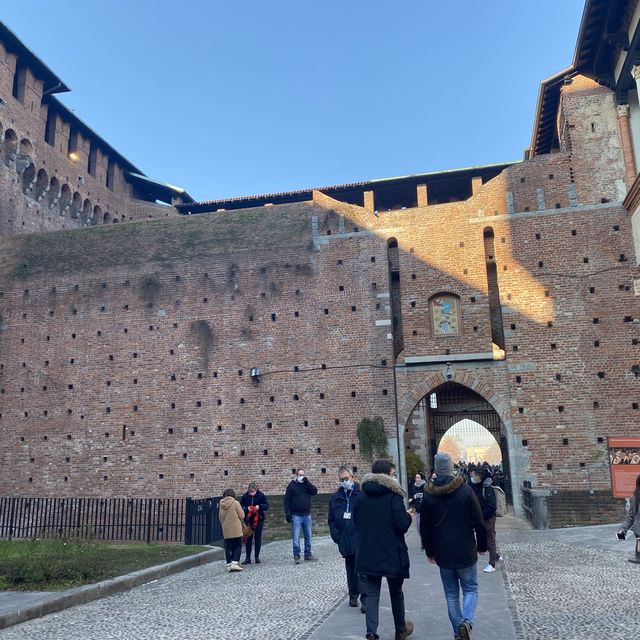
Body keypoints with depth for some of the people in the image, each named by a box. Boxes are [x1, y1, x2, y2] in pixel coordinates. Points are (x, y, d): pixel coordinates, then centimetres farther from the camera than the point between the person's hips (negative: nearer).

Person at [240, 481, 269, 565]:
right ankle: (247, 558, 10)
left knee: (258, 538, 7)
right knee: (248, 538, 3)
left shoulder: (261, 495, -8)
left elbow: (266, 506, -3)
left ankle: (257, 557, 18)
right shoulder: (245, 496, -7)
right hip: (248, 520, 0)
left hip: (259, 520, 0)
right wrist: (246, 508, -20)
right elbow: (241, 507, -1)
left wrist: (259, 506, -22)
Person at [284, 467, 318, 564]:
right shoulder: (291, 485, -1)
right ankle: (296, 556, 2)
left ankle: (308, 554, 20)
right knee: (296, 537, -4)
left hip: (307, 515, 4)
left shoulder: (307, 484, 10)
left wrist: (307, 482, -15)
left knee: (308, 536, 10)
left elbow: (315, 491, -7)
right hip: (296, 516, -4)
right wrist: (288, 514, -9)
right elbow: (287, 500, -3)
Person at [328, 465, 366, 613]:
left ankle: (365, 599, -2)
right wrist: (336, 536, 2)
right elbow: (331, 520, 13)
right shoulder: (335, 498, 9)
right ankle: (353, 595, 29)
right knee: (351, 569, 15)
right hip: (345, 541, 5)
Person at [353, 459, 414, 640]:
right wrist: (408, 516, 1)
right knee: (396, 592, 16)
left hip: (368, 553, 3)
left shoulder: (361, 496, 2)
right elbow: (402, 525, -19)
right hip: (392, 553, -3)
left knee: (372, 593, 9)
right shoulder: (393, 496, -15)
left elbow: (356, 523, 9)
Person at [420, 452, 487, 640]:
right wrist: (482, 546, 8)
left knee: (451, 594, 13)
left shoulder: (429, 495, -3)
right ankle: (467, 621, -11)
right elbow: (479, 522, -6)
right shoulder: (465, 490, -9)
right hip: (465, 552, -2)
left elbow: (425, 528, 3)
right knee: (470, 589, 11)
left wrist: (430, 552, 14)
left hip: (443, 554, 2)